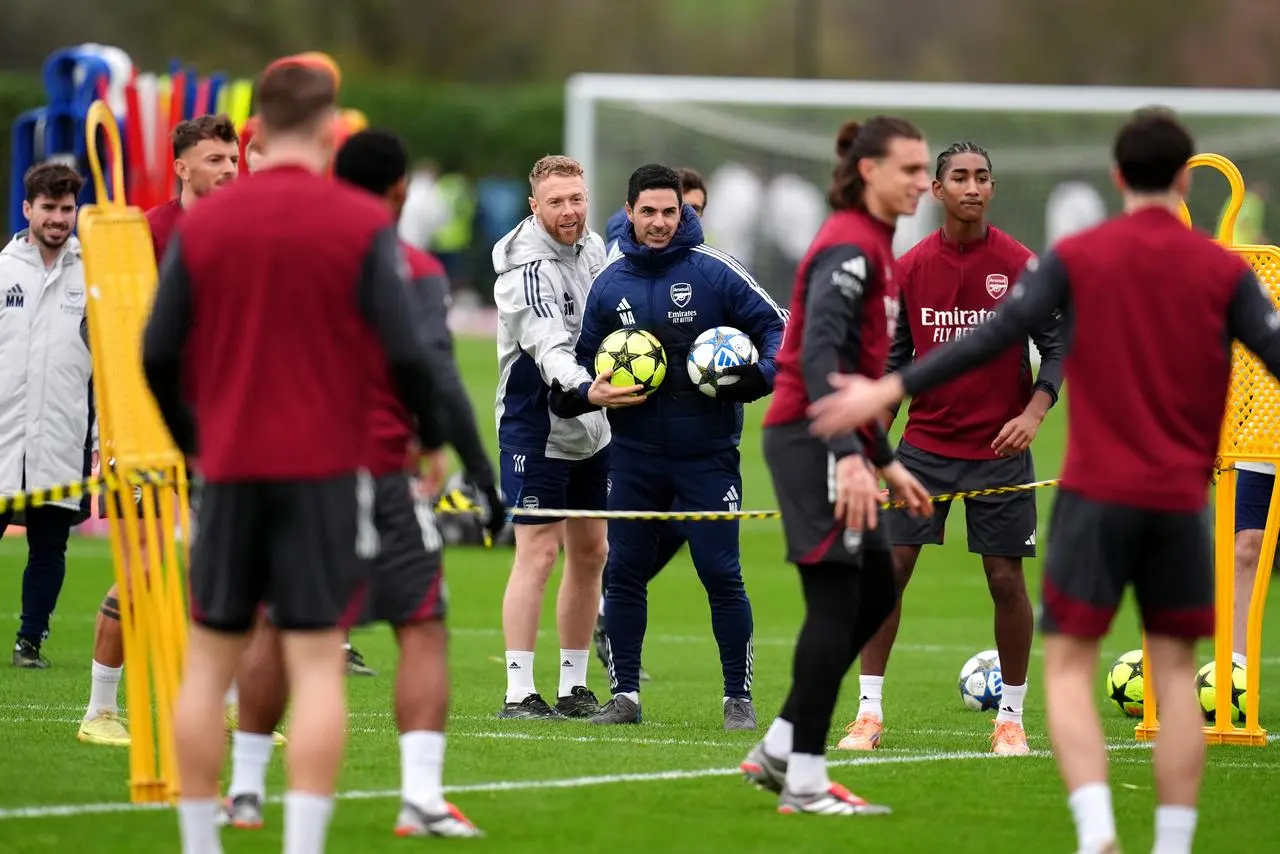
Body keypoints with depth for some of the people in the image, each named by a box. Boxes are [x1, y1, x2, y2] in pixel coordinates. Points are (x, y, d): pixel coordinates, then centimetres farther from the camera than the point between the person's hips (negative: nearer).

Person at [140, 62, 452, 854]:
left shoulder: (202, 223, 2)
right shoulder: (364, 224, -6)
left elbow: (159, 353, 4)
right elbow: (406, 351, -9)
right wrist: (432, 437, 9)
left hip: (230, 468, 3)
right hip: (326, 468, -3)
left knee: (209, 662, 11)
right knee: (317, 663, -3)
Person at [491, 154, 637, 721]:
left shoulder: (593, 246, 6)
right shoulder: (526, 269, -19)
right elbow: (547, 347, -34)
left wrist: (626, 375, 16)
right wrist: (586, 389, -50)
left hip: (592, 431, 8)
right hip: (535, 428, -8)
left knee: (590, 552, 9)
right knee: (538, 552, -12)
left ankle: (572, 688, 17)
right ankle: (519, 694, -10)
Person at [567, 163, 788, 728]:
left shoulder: (714, 272, -5)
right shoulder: (609, 284, 5)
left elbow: (777, 327, 0)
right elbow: (584, 359, 15)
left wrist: (759, 376, -18)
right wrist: (585, 391, -6)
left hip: (707, 453, -3)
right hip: (634, 454, 3)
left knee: (721, 574, -5)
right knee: (624, 574, 4)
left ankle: (739, 697, 5)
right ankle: (625, 694, 14)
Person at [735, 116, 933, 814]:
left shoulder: (872, 245, 17)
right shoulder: (849, 247, -14)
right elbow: (818, 356, -25)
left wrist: (886, 460, 24)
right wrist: (850, 456, -34)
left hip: (831, 441, 10)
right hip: (812, 437, -10)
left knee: (875, 593, 12)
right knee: (836, 599, -8)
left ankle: (779, 749, 17)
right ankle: (805, 781, -3)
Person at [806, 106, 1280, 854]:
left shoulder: (1077, 258, -2)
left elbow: (993, 339, -9)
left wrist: (890, 392, -7)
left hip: (1097, 492, -1)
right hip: (1181, 499, 1)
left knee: (1069, 667, 2)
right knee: (1176, 673, 9)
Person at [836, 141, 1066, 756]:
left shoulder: (1021, 266, -5)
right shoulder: (909, 269, 2)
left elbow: (1058, 348, -2)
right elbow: (894, 357, 8)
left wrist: (1033, 413, -17)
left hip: (1000, 449, -2)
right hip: (925, 444, 2)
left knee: (1006, 580, 0)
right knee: (887, 568, -4)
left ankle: (1011, 717, 14)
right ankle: (869, 712, 3)